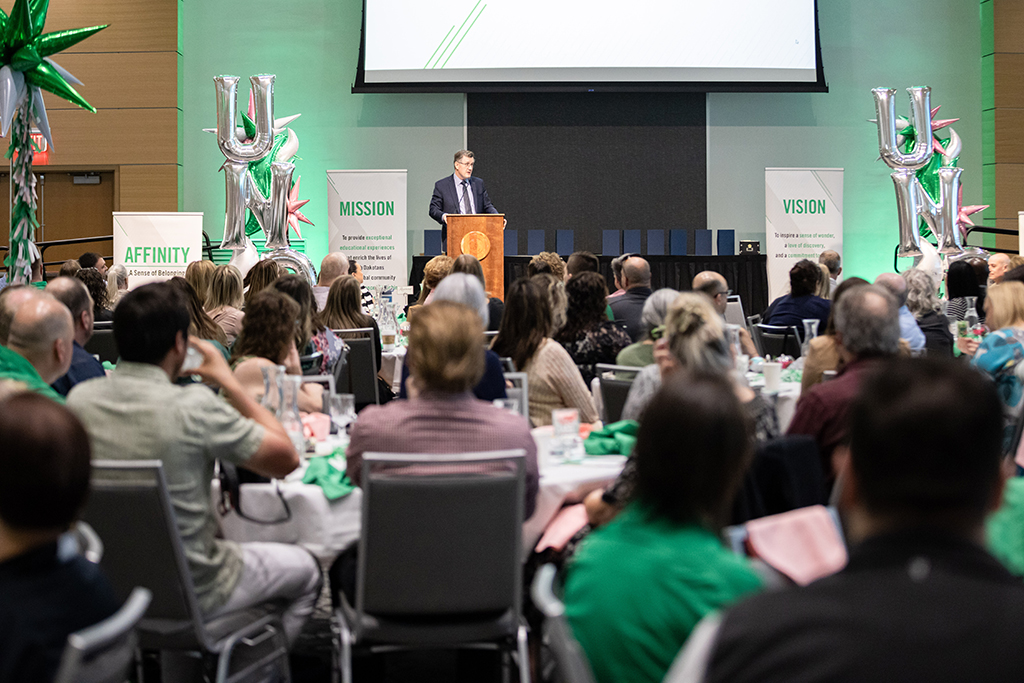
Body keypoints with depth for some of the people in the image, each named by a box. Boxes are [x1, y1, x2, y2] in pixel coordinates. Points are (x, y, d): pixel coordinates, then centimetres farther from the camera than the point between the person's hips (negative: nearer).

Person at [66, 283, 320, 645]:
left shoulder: (79, 399, -9)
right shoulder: (194, 407, -27)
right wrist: (228, 381, -8)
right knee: (304, 569, 22)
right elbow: (286, 459, -15)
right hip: (190, 595, -6)